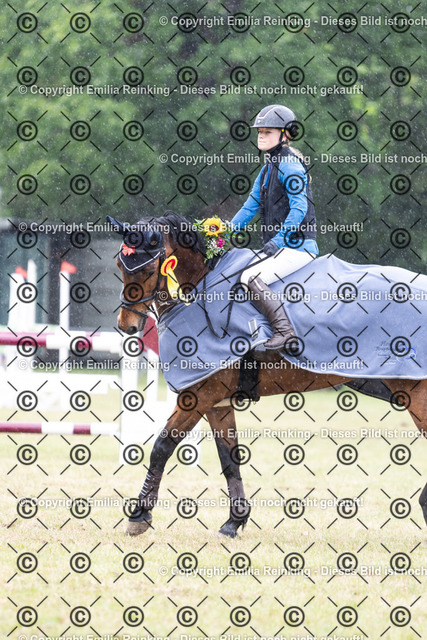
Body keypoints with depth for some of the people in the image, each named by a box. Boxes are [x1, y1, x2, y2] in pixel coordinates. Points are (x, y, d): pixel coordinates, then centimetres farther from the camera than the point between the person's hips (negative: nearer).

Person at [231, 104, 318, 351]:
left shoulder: (289, 165, -12)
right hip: (279, 247, 11)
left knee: (250, 277, -27)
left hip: (297, 247, -11)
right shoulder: (269, 168, 19)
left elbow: (299, 208, -20)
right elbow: (250, 207, 21)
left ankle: (284, 331, -33)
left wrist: (278, 240, -27)